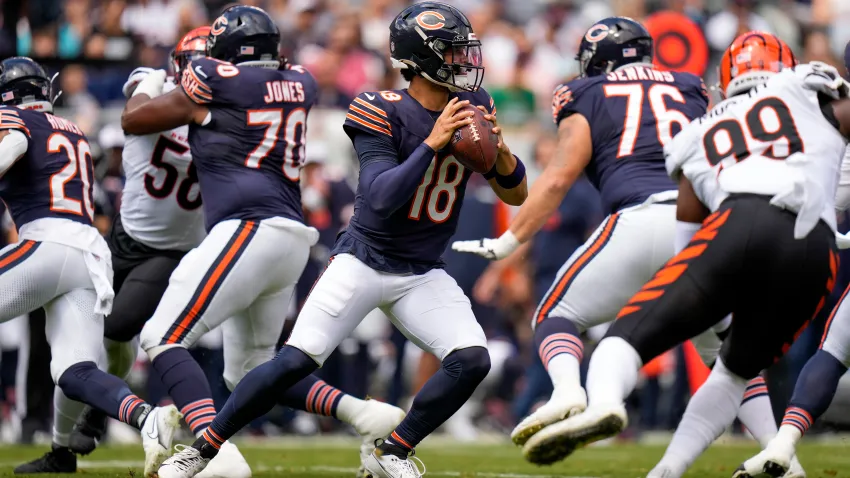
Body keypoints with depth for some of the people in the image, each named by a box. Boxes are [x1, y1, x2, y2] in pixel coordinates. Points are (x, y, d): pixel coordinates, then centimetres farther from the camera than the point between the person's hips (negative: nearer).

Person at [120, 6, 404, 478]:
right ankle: (364, 414, 3)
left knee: (163, 339, -10)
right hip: (291, 239, 8)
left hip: (248, 228, -8)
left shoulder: (216, 83, -1)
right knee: (249, 370, 20)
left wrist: (148, 84, 32)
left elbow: (133, 120, 12)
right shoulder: (300, 84, 15)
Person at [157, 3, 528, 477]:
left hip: (423, 275, 5)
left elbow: (517, 194, 1)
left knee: (473, 361, -15)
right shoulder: (384, 113, -19)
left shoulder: (471, 107, -2)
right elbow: (381, 200, -30)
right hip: (364, 261, -5)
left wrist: (499, 148, -19)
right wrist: (432, 143, -34)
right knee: (295, 362, -13)